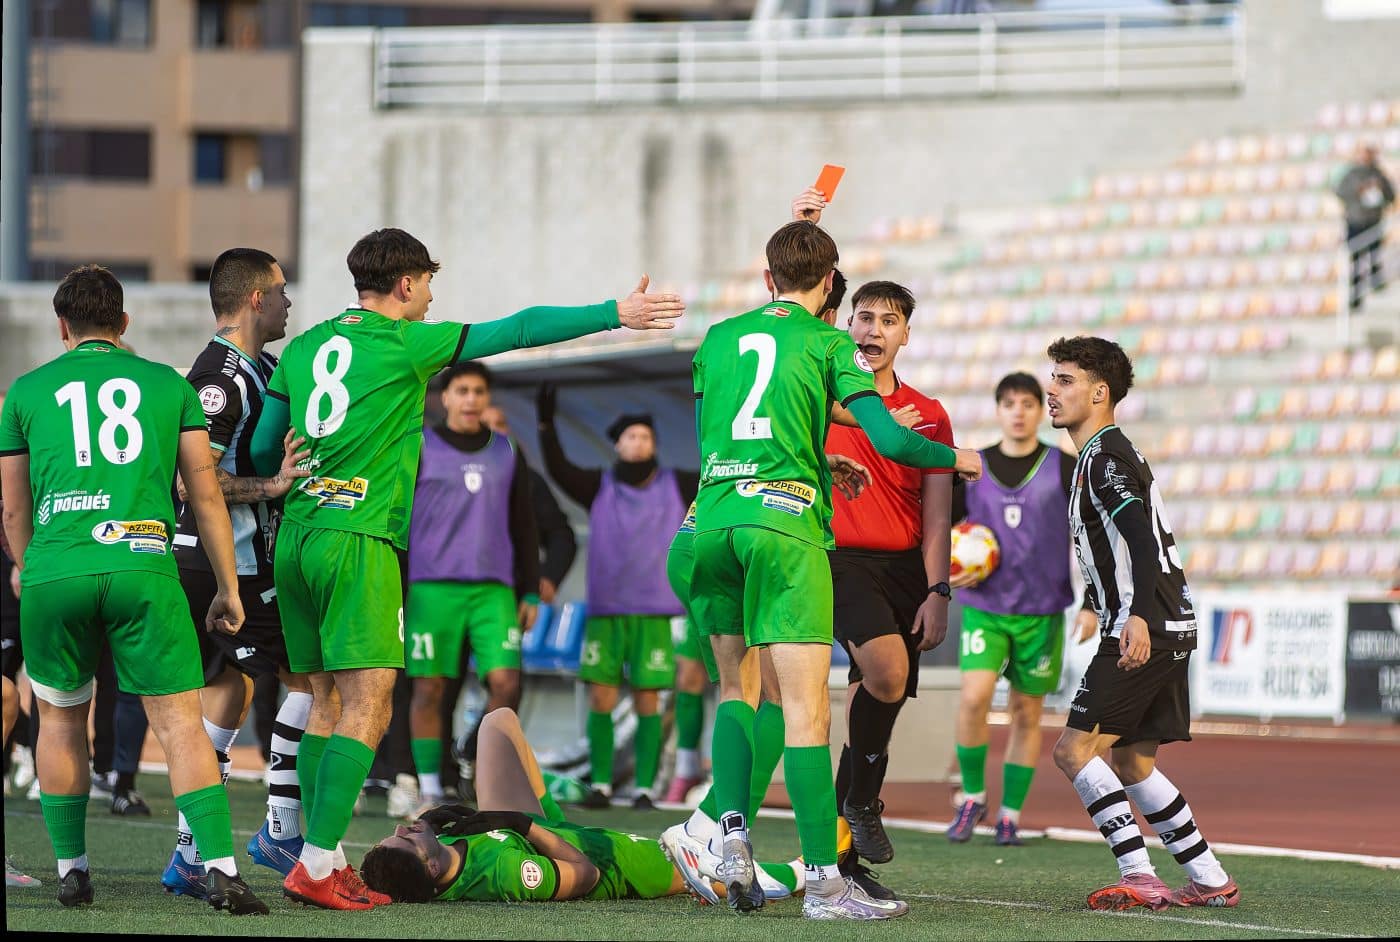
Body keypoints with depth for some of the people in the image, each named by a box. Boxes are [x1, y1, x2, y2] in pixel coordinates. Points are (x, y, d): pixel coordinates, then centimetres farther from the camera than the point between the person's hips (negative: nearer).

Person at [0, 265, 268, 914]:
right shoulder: (169, 385, 14)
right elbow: (206, 494, 11)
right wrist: (228, 588, 17)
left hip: (54, 572, 1)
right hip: (143, 569, -1)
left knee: (60, 719, 19)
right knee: (180, 722, -2)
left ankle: (71, 868, 19)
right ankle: (221, 868, -15)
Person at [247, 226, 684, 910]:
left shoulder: (302, 349, 14)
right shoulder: (405, 343, -3)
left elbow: (262, 453, 17)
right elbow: (518, 331, -1)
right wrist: (613, 314, 5)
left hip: (295, 538, 7)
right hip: (358, 539, -7)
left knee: (327, 700, 11)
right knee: (367, 706, -8)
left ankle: (327, 862, 9)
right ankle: (316, 865, -16)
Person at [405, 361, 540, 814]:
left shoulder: (507, 454, 13)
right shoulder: (419, 449, 3)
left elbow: (524, 529, 17)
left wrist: (530, 593, 11)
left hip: (493, 590, 3)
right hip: (432, 588, -3)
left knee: (506, 684, -10)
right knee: (429, 689, -2)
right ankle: (430, 793, 5)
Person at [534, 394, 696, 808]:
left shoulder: (678, 486, 8)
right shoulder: (599, 487, 7)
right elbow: (559, 470, -7)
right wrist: (547, 424, -19)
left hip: (654, 616, 0)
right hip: (605, 614, 0)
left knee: (648, 703, 0)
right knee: (600, 700, -2)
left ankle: (645, 789, 4)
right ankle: (600, 785, 4)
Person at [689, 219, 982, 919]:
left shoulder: (718, 338, 17)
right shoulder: (829, 344, 3)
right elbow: (889, 441, -6)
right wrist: (957, 459, 14)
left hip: (712, 518, 5)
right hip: (787, 521, -5)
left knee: (735, 683, 22)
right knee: (805, 706, -8)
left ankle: (731, 831, 4)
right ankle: (823, 882, -12)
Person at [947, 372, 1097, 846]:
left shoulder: (1064, 468, -1)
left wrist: (1092, 604, -5)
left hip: (1042, 611, 0)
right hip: (984, 608, 0)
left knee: (1027, 712, 4)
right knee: (973, 699, -17)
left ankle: (1010, 815, 16)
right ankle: (972, 797, 2)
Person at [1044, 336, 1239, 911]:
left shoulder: (1105, 457, -10)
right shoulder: (1106, 454, 21)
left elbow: (1142, 539, -23)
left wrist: (1138, 617, -34)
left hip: (1144, 630, -10)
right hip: (1169, 629, 10)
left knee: (1075, 748, -12)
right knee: (1131, 762, 14)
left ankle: (1139, 875, -18)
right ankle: (1211, 881, 14)